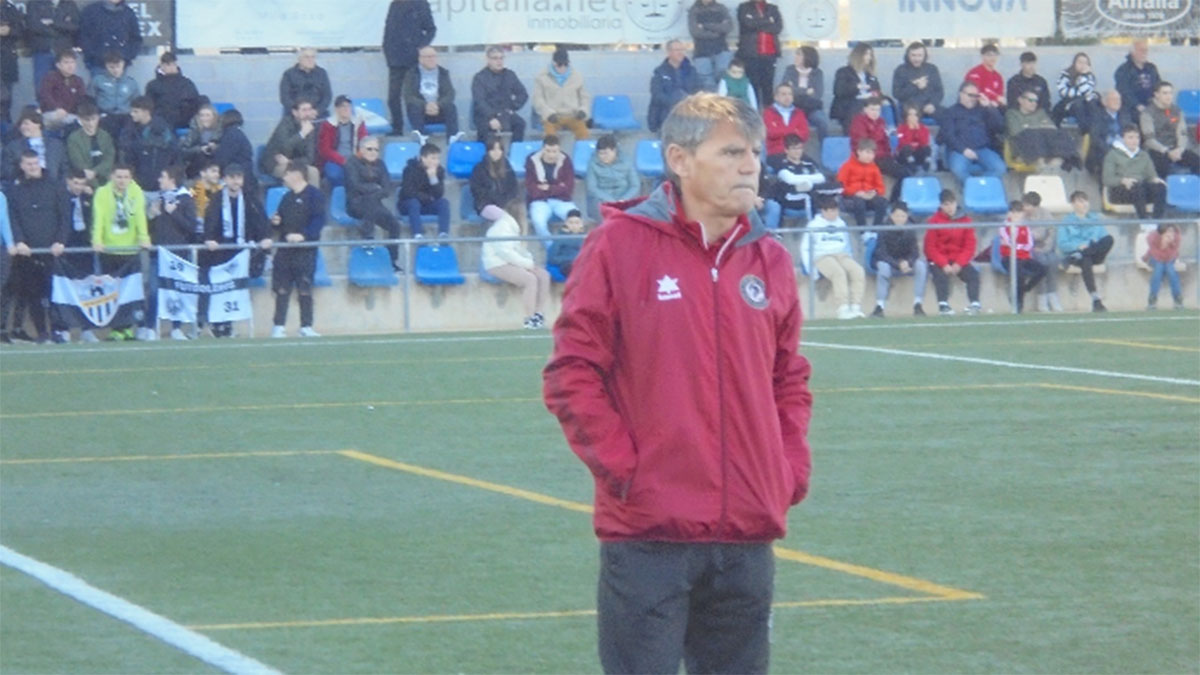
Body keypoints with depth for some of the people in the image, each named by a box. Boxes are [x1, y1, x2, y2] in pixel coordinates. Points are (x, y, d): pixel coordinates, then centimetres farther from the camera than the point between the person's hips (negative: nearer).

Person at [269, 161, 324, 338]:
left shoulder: (314, 195, -5)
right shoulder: (287, 197, 17)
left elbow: (319, 220, -13)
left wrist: (303, 235, -24)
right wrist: (275, 222, 1)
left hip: (305, 250, -6)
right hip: (285, 249, 6)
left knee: (304, 290, -3)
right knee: (281, 289, 2)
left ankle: (306, 327, 3)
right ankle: (279, 327, 5)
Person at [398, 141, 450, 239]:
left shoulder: (439, 170, -6)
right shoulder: (411, 169, -16)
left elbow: (439, 195, -15)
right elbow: (408, 192, -23)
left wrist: (433, 177, -29)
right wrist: (428, 198, -18)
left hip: (427, 205, 4)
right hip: (407, 204, -4)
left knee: (444, 202, -22)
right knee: (414, 202, -36)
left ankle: (443, 234, -34)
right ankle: (418, 235, -46)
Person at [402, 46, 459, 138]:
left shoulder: (443, 73, 12)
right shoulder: (411, 74, 6)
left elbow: (450, 95, -1)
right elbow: (408, 96, -7)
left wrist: (438, 105, -23)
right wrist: (425, 105, -25)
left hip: (439, 110, 1)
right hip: (420, 112, -1)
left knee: (451, 106, -29)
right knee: (414, 106, -33)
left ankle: (453, 137, -47)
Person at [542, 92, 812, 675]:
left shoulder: (768, 260, 9)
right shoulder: (620, 244, -6)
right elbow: (572, 375, -5)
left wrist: (790, 468, 8)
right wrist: (621, 466, -10)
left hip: (748, 536, 5)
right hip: (649, 534, -5)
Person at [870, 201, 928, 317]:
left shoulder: (910, 231, -9)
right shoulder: (884, 231, -18)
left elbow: (915, 252, -11)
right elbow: (881, 254, -23)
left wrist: (907, 262, -34)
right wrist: (898, 265, -35)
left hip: (905, 263, 3)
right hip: (887, 261, -3)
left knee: (921, 264, -24)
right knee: (884, 266, -37)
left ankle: (918, 304, -20)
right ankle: (879, 306, -35)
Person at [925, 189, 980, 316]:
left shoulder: (965, 220, 2)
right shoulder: (934, 221, -5)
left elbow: (969, 246, 0)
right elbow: (930, 248, -8)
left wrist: (959, 264, -15)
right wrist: (944, 265, -19)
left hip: (959, 261, 3)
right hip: (939, 260, -3)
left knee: (973, 274, -21)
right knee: (941, 275, -32)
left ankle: (974, 304, -25)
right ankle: (943, 305, -34)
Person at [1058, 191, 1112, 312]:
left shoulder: (1095, 218, 21)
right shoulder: (1067, 221, 10)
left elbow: (1103, 237, 11)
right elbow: (1062, 245, 1)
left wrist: (1089, 245, -10)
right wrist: (1079, 246, -17)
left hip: (1094, 253, 3)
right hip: (1073, 251, -3)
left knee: (1109, 239, -28)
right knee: (1085, 262, -40)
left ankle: (1078, 256, -34)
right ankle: (1096, 301, -47)